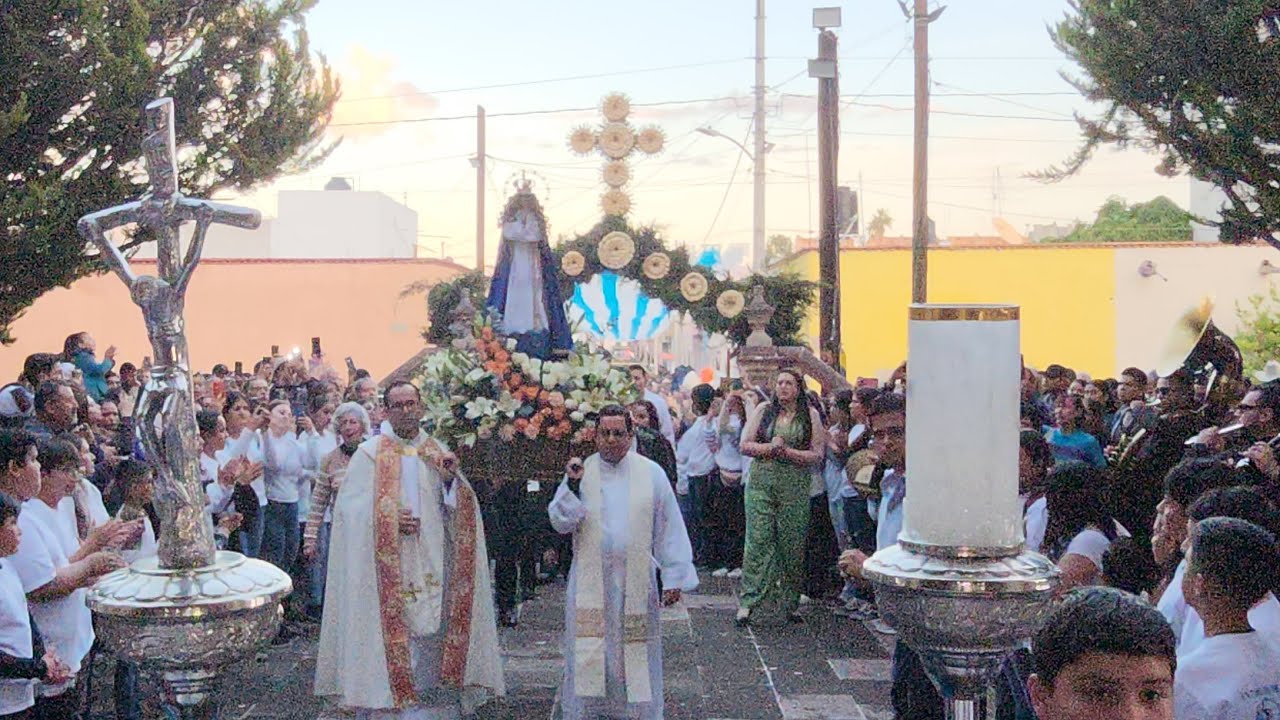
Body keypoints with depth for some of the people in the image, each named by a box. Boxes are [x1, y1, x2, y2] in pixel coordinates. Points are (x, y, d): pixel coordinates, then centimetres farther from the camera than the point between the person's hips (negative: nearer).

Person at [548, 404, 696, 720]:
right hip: (590, 581, 0)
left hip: (635, 582, 0)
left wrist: (674, 577, -1)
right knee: (590, 659, 2)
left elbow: (668, 528, 2)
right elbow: (560, 522, -4)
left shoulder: (651, 473, 0)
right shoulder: (579, 471, 2)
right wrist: (572, 487, -19)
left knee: (634, 659, 5)